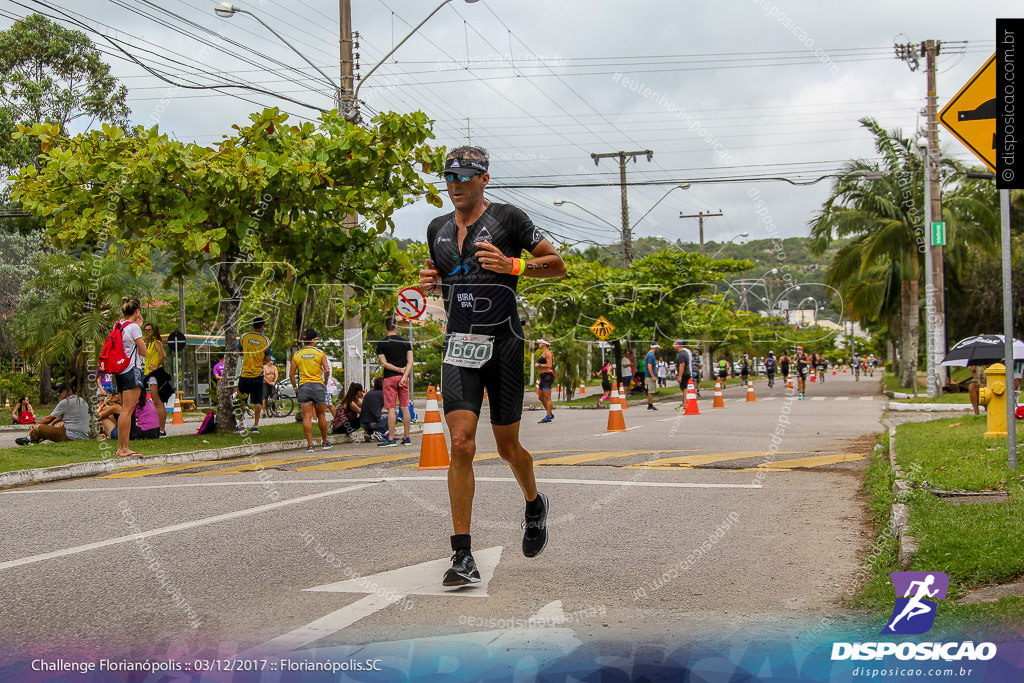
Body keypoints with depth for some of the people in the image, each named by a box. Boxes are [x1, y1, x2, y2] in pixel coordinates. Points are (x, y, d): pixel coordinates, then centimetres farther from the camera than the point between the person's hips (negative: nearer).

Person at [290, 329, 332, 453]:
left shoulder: (296, 355, 3)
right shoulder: (320, 353, -1)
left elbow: (291, 374, 1)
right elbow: (327, 370, -9)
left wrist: (295, 388, 10)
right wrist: (325, 383, 5)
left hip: (303, 387, 1)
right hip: (318, 386, 0)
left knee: (307, 416, -1)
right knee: (321, 415, 13)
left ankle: (310, 444, -8)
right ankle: (325, 442, 23)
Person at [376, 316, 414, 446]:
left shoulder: (381, 343, -2)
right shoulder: (406, 342, 7)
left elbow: (384, 363, -8)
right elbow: (410, 362, -1)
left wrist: (399, 369, -4)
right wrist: (404, 376, -7)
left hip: (389, 378, -3)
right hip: (403, 377, 3)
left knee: (391, 408, -3)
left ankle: (391, 439, -6)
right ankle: (407, 438, 9)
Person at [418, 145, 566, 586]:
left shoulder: (507, 219, -3)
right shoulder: (438, 229, 13)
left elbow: (557, 264, 1)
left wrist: (510, 265, -14)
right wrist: (431, 281, 4)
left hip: (503, 344, -3)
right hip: (458, 346, 3)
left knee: (507, 448, 7)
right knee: (461, 445, -11)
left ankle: (535, 505, 41)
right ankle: (463, 557, -10)